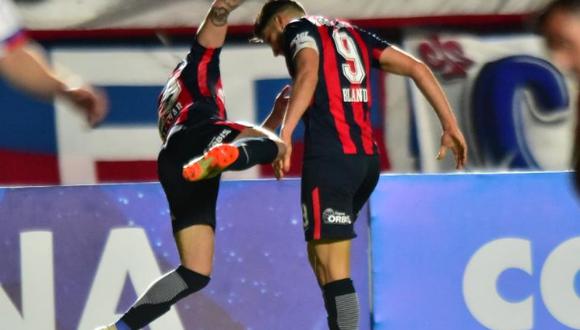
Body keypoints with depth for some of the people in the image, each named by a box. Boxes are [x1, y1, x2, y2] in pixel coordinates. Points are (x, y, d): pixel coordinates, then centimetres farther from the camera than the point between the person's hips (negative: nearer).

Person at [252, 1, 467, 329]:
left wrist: (285, 133, -30)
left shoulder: (298, 28, 4)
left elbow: (308, 73, -18)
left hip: (330, 157, -8)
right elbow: (416, 68, 17)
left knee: (332, 270, -10)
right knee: (321, 257, 21)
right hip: (367, 158, 8)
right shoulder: (351, 33, 25)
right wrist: (450, 125, 13)